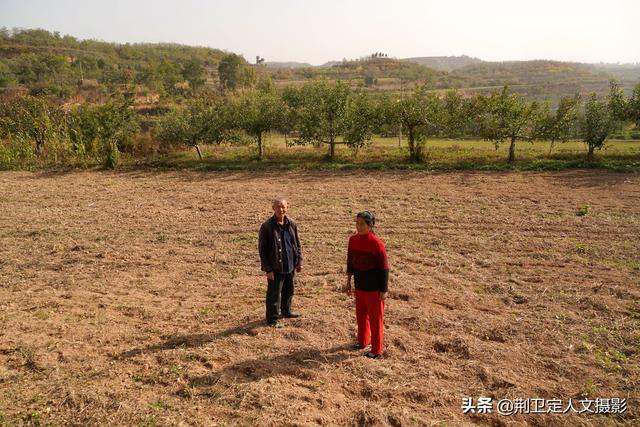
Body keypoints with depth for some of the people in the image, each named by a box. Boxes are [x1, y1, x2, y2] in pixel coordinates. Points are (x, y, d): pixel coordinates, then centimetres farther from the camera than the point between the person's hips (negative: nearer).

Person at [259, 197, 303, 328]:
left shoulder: (292, 224, 1)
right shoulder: (267, 226, -15)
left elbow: (297, 244, 12)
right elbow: (262, 249, -12)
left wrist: (299, 261, 8)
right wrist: (268, 269, -15)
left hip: (290, 267, 6)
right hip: (275, 268, -6)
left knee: (289, 291, 22)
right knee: (274, 294, 3)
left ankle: (286, 311, 44)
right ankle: (272, 319, 18)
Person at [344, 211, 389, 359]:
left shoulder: (376, 243, -20)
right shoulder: (353, 240, -2)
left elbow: (384, 268, -15)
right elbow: (350, 261, 10)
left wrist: (384, 290, -14)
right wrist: (348, 281, 13)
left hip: (374, 288, -6)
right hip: (359, 285, 6)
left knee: (375, 318, 6)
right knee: (361, 314, 20)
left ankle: (377, 350, 20)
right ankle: (363, 341, 41)